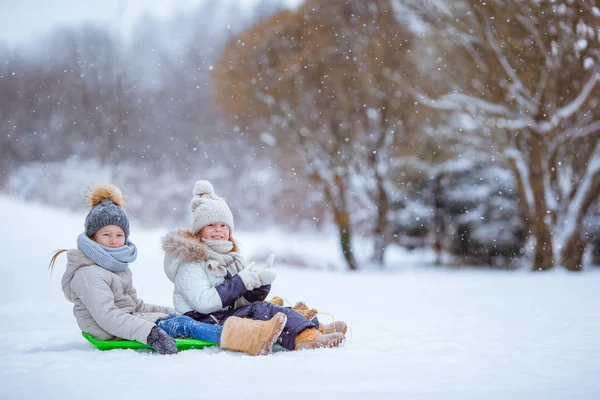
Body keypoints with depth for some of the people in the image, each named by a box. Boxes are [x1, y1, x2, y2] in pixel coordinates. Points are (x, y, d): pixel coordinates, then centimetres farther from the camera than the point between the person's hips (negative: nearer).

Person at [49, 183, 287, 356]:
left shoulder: (117, 265, 16)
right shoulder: (89, 273, -16)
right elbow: (106, 316, -28)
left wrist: (171, 313, 11)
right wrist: (149, 333, -37)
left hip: (129, 324, 10)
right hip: (114, 337, -10)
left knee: (180, 318, -6)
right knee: (183, 325, -21)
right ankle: (252, 339, -32)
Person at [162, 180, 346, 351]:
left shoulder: (231, 258, 19)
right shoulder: (190, 261, -7)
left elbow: (246, 300, 15)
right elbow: (204, 303, -21)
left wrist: (261, 283, -6)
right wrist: (242, 281, -18)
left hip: (229, 315, 8)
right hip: (204, 322, -8)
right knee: (259, 309, -27)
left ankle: (308, 336, -38)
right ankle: (303, 338, -46)